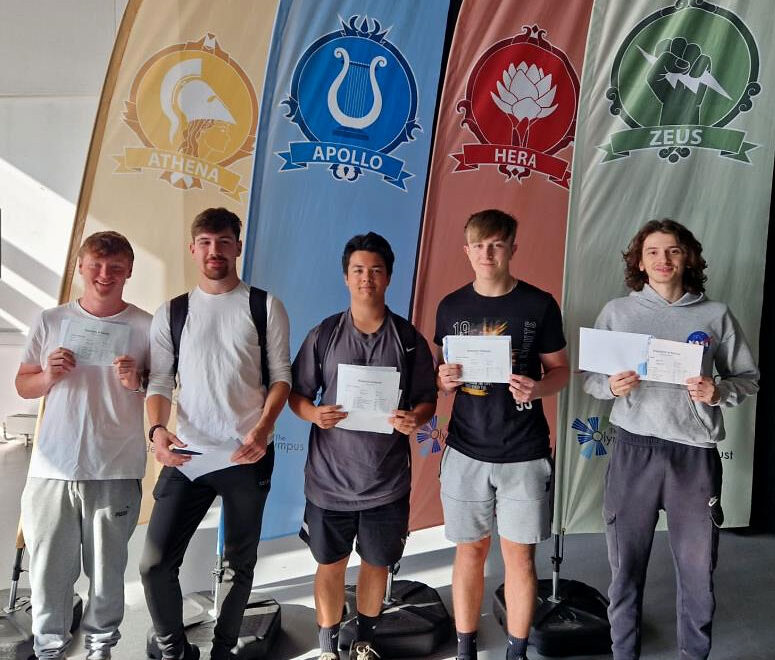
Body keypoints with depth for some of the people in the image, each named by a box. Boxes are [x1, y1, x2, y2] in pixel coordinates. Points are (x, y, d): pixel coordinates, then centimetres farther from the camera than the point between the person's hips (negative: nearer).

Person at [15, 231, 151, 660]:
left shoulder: (145, 327, 0)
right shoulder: (51, 321, 6)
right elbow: (22, 385, 12)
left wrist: (137, 382, -15)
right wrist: (48, 376, -9)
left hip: (116, 473, -1)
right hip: (52, 469, 2)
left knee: (107, 569, 9)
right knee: (49, 568, 9)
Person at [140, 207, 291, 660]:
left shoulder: (264, 306, 2)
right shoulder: (171, 313, 8)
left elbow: (281, 376, 0)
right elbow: (160, 383, 6)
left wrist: (262, 429, -16)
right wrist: (158, 429, -14)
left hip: (249, 455, -1)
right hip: (188, 455, 2)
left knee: (240, 564, 12)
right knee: (156, 563, -3)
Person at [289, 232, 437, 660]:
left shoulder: (409, 339, -2)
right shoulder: (323, 335, -3)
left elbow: (427, 399, 3)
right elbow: (297, 393, 2)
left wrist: (415, 418, -18)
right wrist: (313, 413, -18)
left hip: (387, 480, 1)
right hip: (330, 479, 0)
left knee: (376, 563, 17)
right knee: (330, 564, 14)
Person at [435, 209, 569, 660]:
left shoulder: (539, 304, -3)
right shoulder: (451, 307, 3)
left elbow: (561, 370, 1)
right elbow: (441, 374, 9)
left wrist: (537, 388, -20)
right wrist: (445, 379, -14)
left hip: (524, 452, -1)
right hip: (466, 450, 2)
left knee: (519, 553, 8)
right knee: (470, 549, 12)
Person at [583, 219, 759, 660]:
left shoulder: (716, 315, 4)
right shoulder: (617, 313, 4)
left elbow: (749, 377, 9)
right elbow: (589, 377, 5)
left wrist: (719, 391, -11)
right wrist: (611, 385, -16)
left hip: (696, 454, 0)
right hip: (634, 451, 0)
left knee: (699, 569, 11)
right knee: (626, 563, 11)